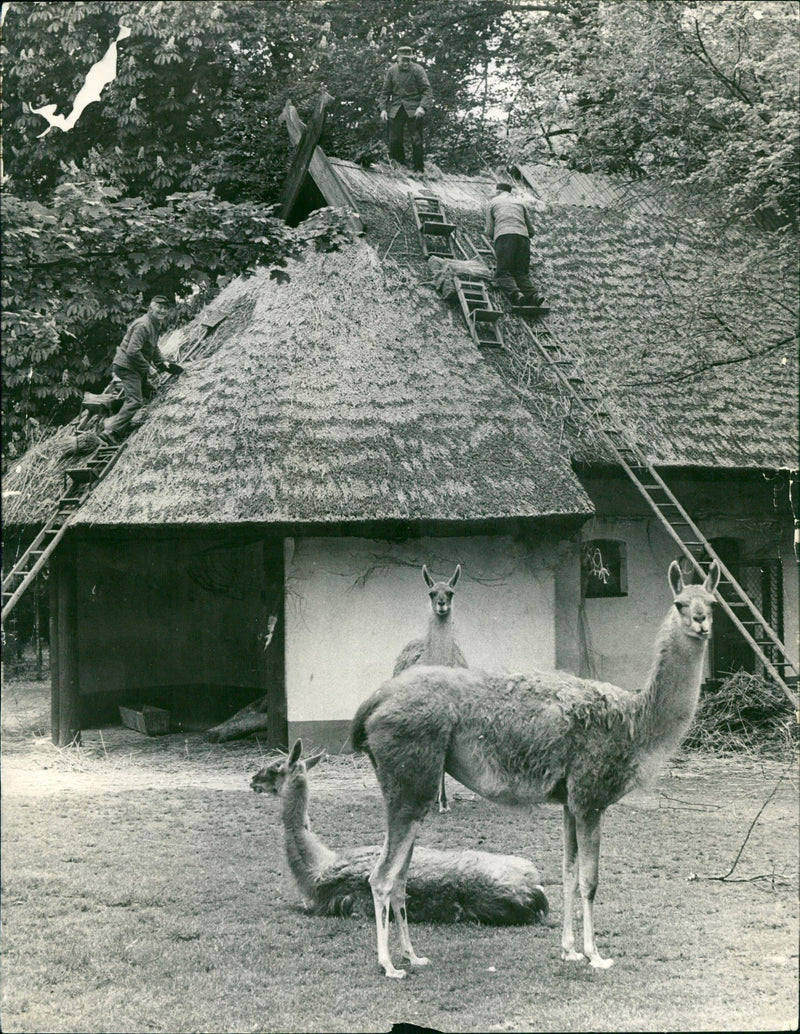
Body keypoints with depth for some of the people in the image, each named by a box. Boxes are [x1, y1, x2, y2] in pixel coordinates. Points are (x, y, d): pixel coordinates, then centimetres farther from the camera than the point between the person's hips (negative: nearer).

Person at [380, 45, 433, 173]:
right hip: (396, 109, 3)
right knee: (394, 141, 1)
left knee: (416, 141, -6)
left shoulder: (417, 70, -4)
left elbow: (427, 90, -7)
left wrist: (422, 107, -21)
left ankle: (418, 170, 1)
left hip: (413, 110, -3)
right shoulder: (391, 71, 6)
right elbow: (385, 92, 12)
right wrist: (383, 109, 1)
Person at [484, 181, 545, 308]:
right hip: (523, 236, 3)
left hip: (503, 236, -3)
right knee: (522, 273, 4)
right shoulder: (519, 202, 30)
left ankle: (515, 293, -35)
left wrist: (493, 240, 38)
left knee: (503, 274, -6)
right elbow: (531, 230, 29)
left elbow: (489, 232, 17)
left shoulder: (493, 202, 22)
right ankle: (532, 294, -25)